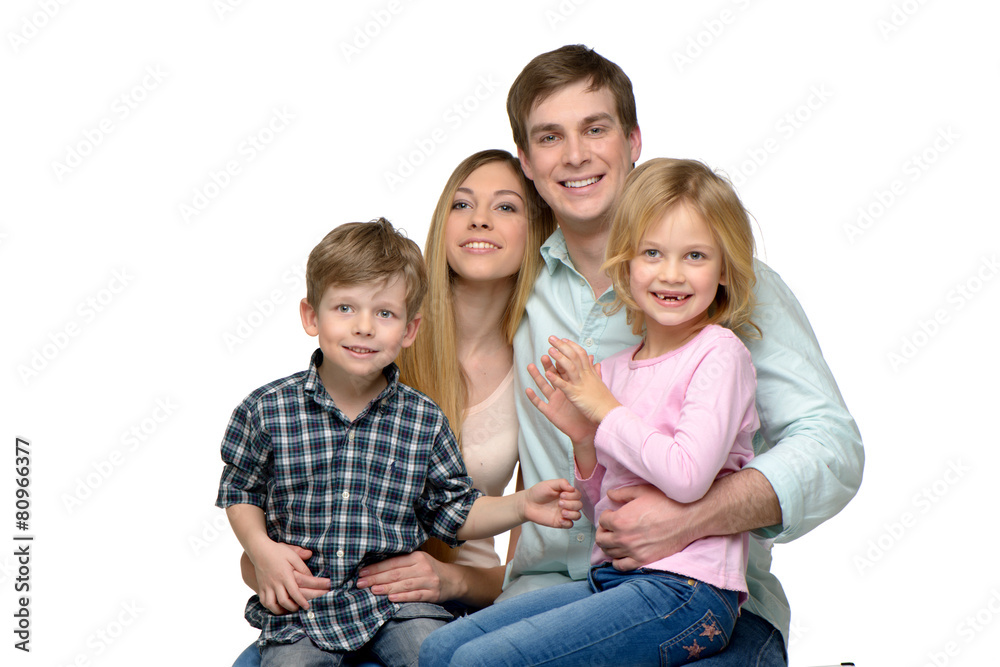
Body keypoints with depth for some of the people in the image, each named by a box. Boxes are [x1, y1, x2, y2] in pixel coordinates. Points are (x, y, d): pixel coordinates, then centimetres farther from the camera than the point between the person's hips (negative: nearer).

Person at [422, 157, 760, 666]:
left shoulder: (718, 355, -7)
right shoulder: (615, 369, 13)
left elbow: (687, 476, -23)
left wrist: (605, 409, -10)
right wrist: (584, 440, 0)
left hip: (683, 591, -7)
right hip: (612, 579, 7)